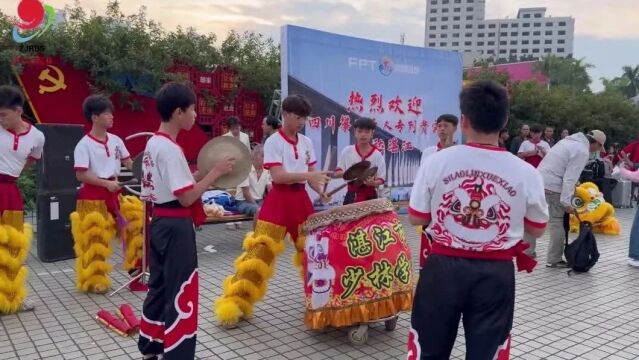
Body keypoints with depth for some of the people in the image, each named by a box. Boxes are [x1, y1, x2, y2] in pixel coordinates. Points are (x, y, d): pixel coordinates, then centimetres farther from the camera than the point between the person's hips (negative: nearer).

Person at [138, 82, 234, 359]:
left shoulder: (153, 144, 10)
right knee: (181, 292, 0)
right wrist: (214, 173, -14)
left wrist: (201, 175, 8)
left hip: (160, 223, 10)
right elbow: (186, 198, -21)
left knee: (159, 286, 19)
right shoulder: (171, 149, -19)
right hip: (176, 227, -10)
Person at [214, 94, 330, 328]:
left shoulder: (306, 143, 9)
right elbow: (278, 176, -17)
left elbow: (311, 174, 11)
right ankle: (235, 304, -1)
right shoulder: (273, 142, -8)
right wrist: (309, 175, -26)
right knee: (260, 251, -9)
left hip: (301, 199, 6)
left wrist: (321, 191, -8)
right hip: (279, 199, -6)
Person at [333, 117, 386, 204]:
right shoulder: (347, 151, 0)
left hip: (370, 196, -1)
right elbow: (337, 173, 3)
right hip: (352, 195, 1)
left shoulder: (377, 155, -5)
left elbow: (381, 179, -3)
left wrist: (373, 183, -25)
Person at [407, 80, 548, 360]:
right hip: (496, 274, 1)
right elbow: (537, 230, 5)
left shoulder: (436, 162, -10)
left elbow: (416, 218, -2)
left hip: (443, 267, 0)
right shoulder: (526, 173, -8)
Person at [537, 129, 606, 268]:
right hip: (552, 186, -9)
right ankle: (554, 260, 3)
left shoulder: (570, 141, 19)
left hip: (539, 181, 9)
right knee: (557, 223, -1)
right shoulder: (583, 151, -9)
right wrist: (566, 202, -17)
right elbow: (570, 178, -17)